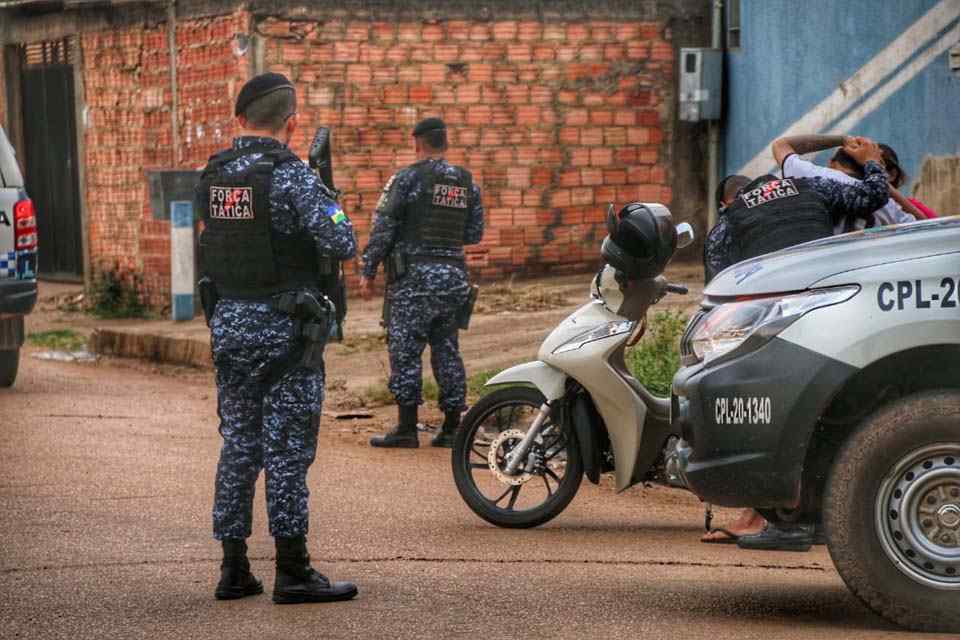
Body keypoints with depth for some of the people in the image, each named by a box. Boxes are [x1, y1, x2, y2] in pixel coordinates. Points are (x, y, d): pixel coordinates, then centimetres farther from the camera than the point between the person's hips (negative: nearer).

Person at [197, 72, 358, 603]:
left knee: (238, 442, 11)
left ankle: (233, 569, 13)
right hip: (284, 325, -6)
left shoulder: (212, 175, 6)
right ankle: (292, 572, 0)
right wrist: (332, 211, 2)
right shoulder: (290, 175, -15)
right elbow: (340, 244, -21)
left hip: (228, 322, 6)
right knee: (287, 447, -3)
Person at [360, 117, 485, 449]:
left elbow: (383, 229, -8)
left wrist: (368, 272, -2)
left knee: (405, 350, -2)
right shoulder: (467, 183, 9)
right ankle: (452, 427, 11)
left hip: (414, 274, -5)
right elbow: (475, 233, 13)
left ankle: (407, 427, -4)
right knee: (447, 350, 10)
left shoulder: (407, 179, -7)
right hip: (454, 274, 6)